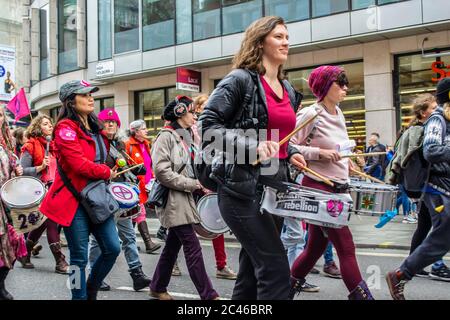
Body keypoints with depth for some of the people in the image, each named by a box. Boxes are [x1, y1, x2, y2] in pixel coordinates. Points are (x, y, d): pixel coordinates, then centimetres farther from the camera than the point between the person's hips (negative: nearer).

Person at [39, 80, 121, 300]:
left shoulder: (95, 128, 15)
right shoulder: (66, 128, -10)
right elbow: (78, 164, -20)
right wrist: (107, 173, -8)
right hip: (74, 200, -7)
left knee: (112, 248, 3)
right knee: (80, 257, 0)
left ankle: (91, 291, 25)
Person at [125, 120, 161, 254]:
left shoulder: (145, 145, 16)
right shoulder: (128, 146, -11)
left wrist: (152, 178, 14)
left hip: (145, 186, 8)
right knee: (140, 213, -9)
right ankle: (148, 243, -10)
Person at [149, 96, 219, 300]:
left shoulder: (187, 137, 16)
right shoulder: (166, 136, -9)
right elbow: (161, 171, -18)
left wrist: (201, 185, 4)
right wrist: (193, 184, -16)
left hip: (185, 199, 9)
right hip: (173, 200, -9)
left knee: (173, 245, 14)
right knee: (193, 247, -10)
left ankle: (158, 287, 27)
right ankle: (208, 294, -7)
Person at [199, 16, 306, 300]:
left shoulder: (288, 90, 16)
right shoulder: (240, 79, -7)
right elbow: (208, 126, -12)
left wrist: (290, 154, 6)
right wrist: (252, 145, -22)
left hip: (276, 187, 8)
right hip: (243, 186, -8)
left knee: (254, 270, 13)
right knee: (275, 268, -11)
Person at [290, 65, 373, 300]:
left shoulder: (338, 114, 12)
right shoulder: (310, 114, -12)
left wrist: (346, 162, 9)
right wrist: (320, 152, -21)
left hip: (338, 188, 9)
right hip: (318, 187, -9)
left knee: (316, 247, 14)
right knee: (346, 247, -7)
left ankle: (287, 290, 28)